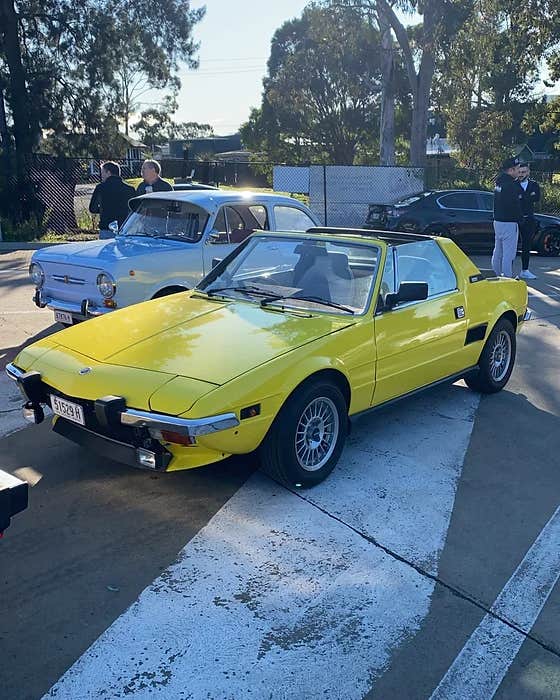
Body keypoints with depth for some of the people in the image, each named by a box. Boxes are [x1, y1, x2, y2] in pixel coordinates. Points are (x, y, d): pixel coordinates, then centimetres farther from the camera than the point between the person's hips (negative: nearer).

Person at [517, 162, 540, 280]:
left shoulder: (534, 185, 9)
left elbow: (537, 199, -5)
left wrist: (522, 198, -11)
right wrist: (529, 197, -16)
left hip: (529, 220, 4)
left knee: (527, 246, 11)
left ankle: (525, 271, 20)